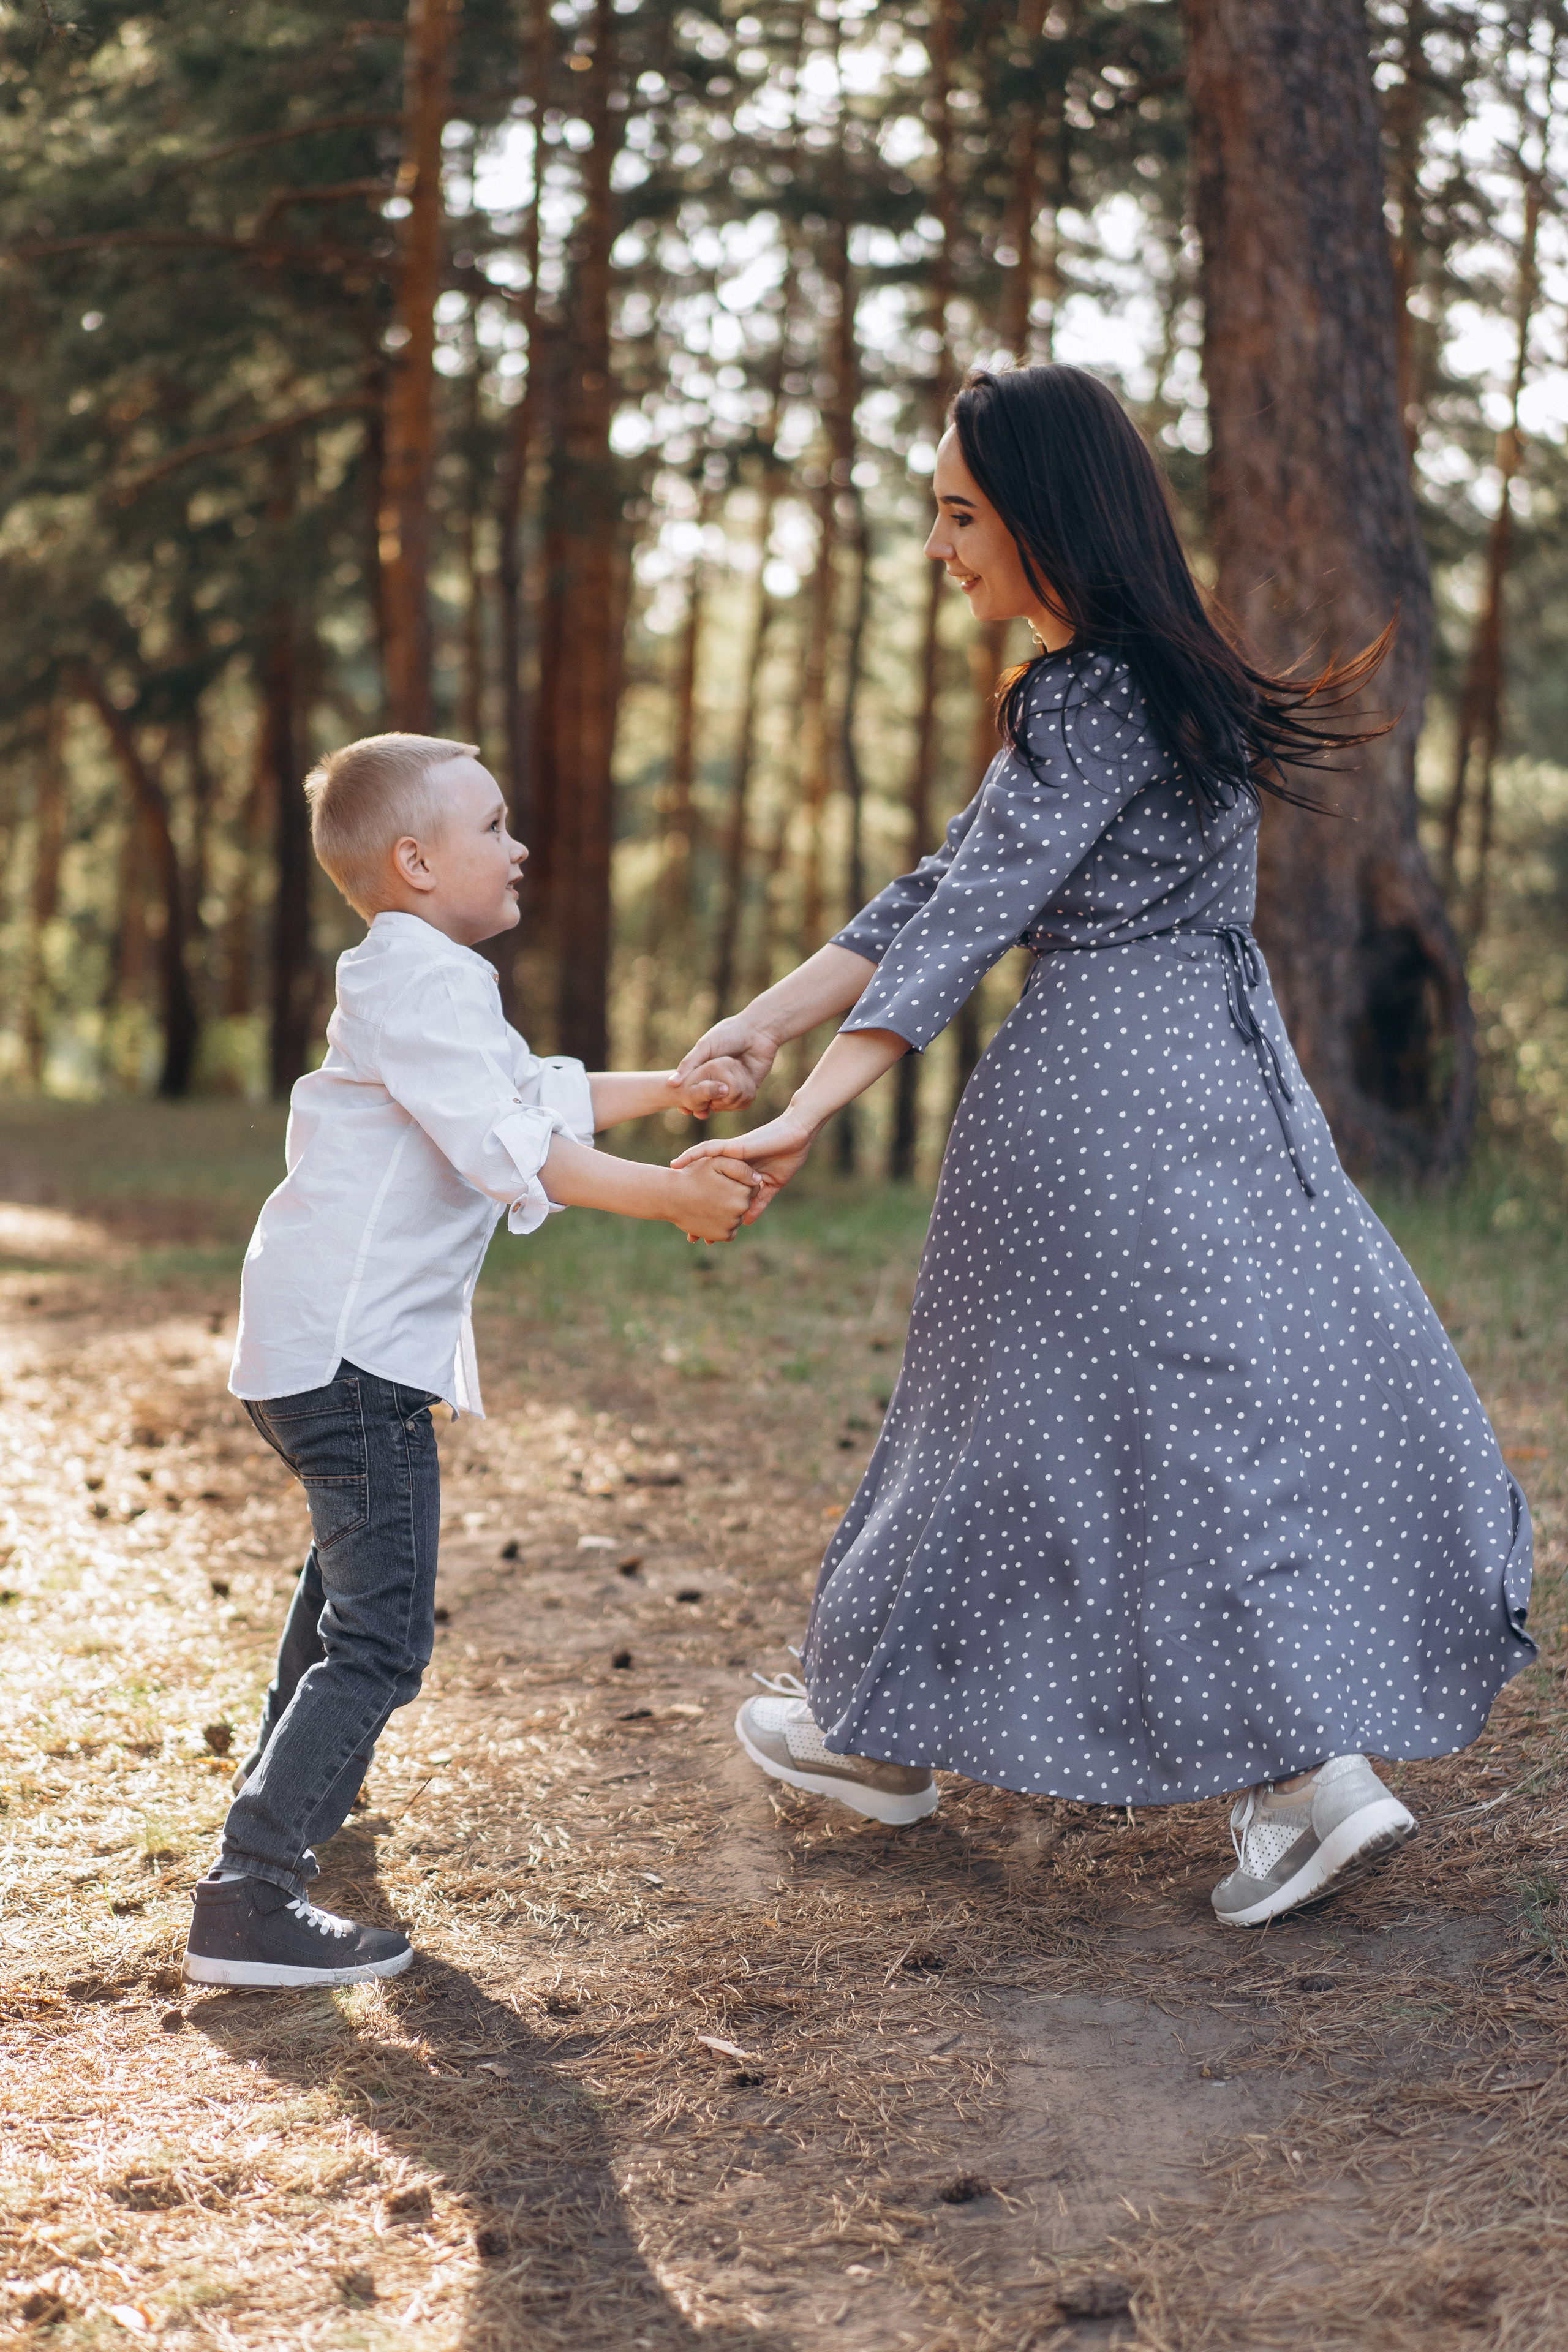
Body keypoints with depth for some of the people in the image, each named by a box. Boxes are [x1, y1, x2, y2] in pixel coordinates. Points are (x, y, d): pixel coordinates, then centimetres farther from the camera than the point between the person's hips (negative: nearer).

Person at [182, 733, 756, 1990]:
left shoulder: (421, 980, 18)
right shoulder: (426, 981, -17)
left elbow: (540, 1095, 28)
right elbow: (509, 1145, -27)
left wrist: (668, 1090, 30)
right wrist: (670, 1194, -25)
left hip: (327, 1343, 12)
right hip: (351, 1354, -12)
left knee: (354, 1554, 34)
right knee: (382, 1634, -15)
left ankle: (294, 1775, 56)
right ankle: (249, 1904, -17)